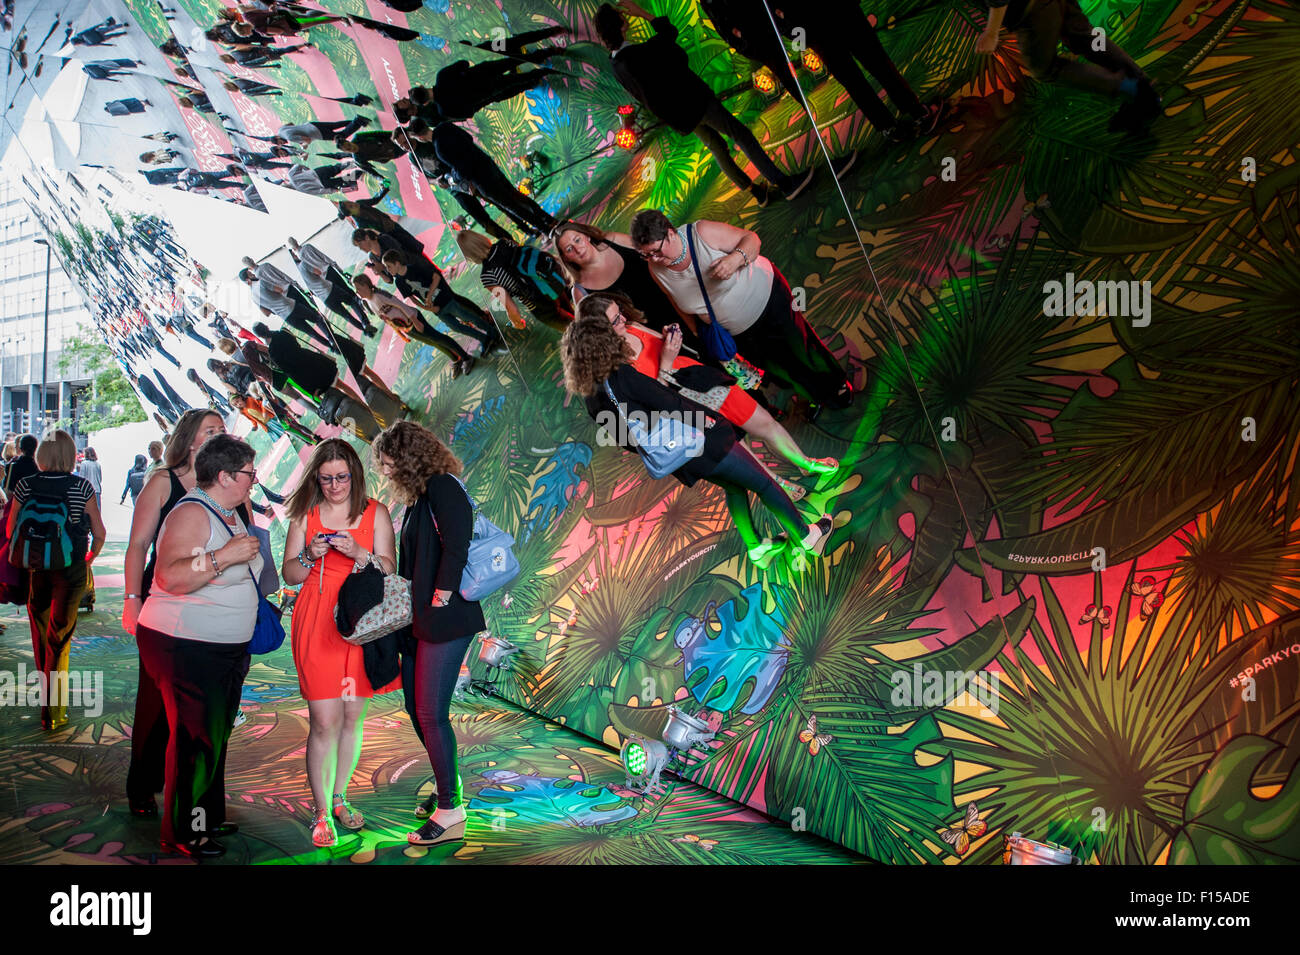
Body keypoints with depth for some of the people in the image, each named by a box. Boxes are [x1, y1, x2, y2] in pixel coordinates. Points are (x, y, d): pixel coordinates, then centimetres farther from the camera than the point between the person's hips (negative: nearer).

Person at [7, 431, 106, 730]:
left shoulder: (25, 485, -4)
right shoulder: (81, 486, -8)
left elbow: (11, 529, 4)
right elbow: (99, 532, -5)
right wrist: (91, 556, 14)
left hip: (35, 568, 2)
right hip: (71, 569, -2)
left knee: (41, 635, 19)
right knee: (59, 638, 4)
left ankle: (47, 693, 36)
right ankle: (53, 710, 2)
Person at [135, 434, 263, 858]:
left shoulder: (229, 513, 13)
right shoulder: (192, 513, -17)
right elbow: (170, 577, -31)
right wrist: (223, 556, -34)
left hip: (224, 648, 10)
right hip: (185, 648, -10)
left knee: (216, 735, 16)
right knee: (196, 738, -5)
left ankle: (208, 816, 28)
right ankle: (182, 833, 7)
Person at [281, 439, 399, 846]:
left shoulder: (375, 512, 6)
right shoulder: (306, 515, 7)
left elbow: (389, 569, 0)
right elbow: (289, 574, 8)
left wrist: (358, 552, -18)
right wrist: (310, 556, -12)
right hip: (317, 624, -1)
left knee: (353, 718, 8)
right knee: (324, 722, -7)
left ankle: (339, 798, 26)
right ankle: (321, 813, 4)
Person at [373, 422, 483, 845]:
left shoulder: (443, 487, -11)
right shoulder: (419, 497, 18)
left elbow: (456, 547, -21)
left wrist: (439, 600, -19)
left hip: (446, 620, -10)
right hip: (419, 620, 10)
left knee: (431, 713, -6)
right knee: (415, 706, 14)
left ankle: (451, 812, 4)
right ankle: (448, 786, 29)